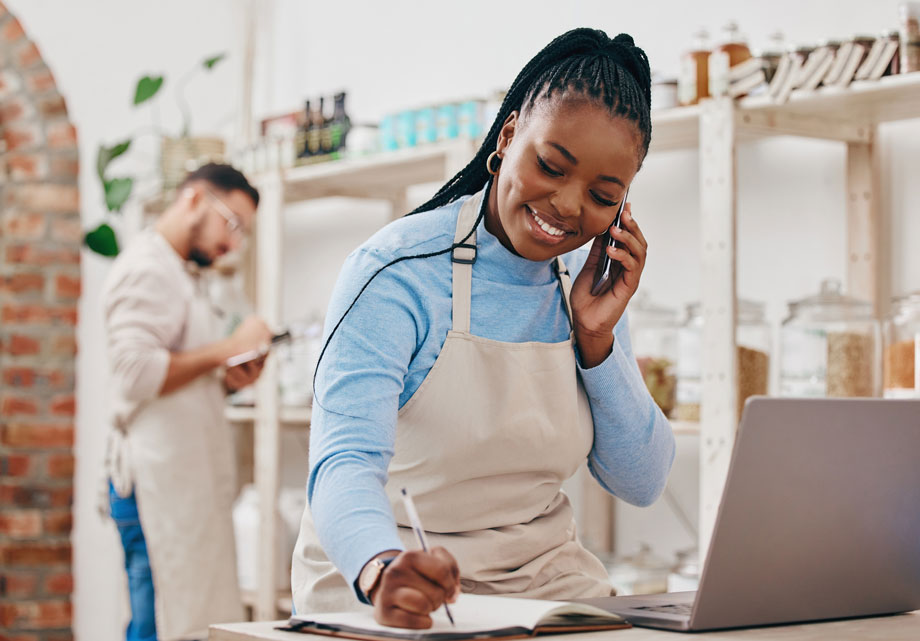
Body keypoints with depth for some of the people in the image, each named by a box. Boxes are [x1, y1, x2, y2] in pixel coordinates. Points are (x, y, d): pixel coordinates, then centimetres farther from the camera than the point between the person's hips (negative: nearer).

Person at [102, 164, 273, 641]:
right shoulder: (146, 267, -8)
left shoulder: (183, 276, 24)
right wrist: (225, 350, -14)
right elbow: (136, 371, -21)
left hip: (188, 484, 10)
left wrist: (227, 382, 10)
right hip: (157, 482, -10)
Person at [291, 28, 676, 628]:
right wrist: (383, 571, -48)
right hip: (384, 596, -4)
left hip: (545, 577, 4)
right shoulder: (395, 273, -14)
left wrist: (597, 338, -9)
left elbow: (642, 483, 4)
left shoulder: (589, 286, 3)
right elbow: (345, 460, -27)